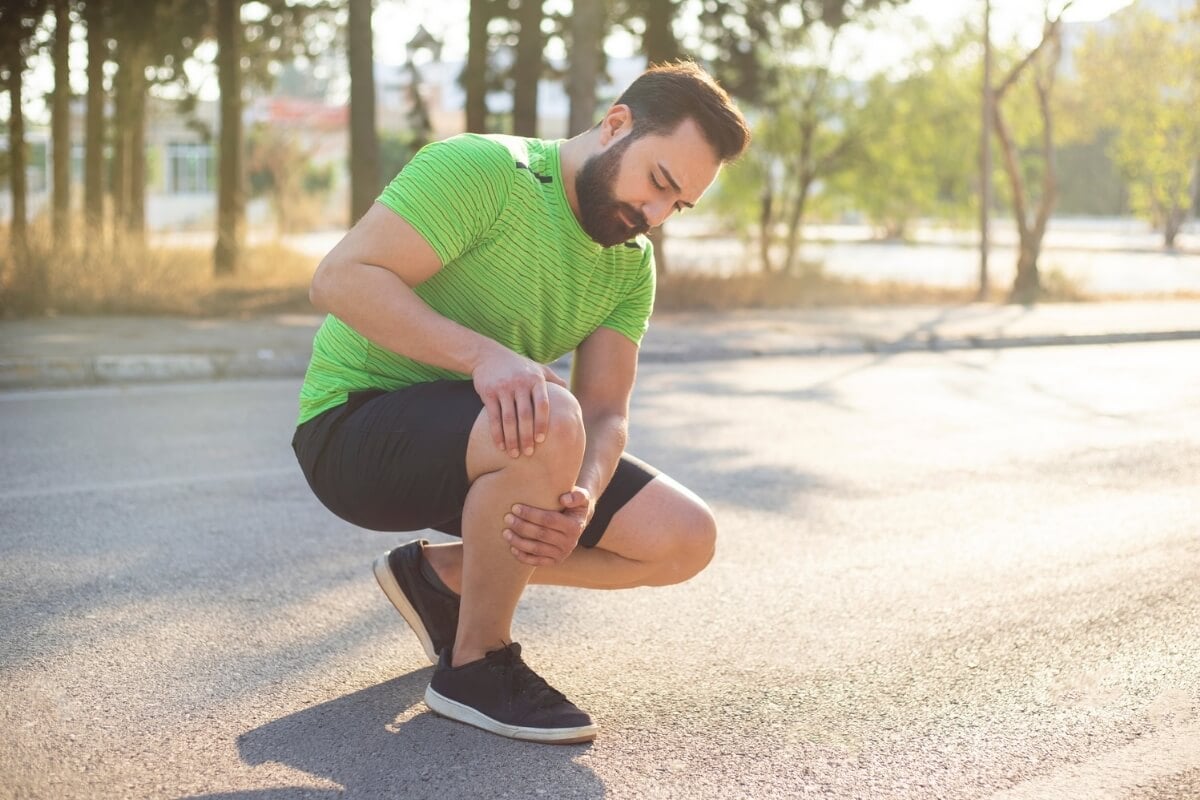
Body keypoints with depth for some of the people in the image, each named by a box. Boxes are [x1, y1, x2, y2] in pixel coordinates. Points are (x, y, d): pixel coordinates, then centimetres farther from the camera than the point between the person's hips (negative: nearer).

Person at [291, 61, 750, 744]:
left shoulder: (632, 266, 5)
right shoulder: (482, 170, -17)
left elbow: (605, 413, -5)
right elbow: (340, 280, -27)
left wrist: (582, 502, -27)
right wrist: (486, 355, -38)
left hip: (481, 450, 8)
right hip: (356, 425, -7)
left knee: (685, 538, -4)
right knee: (548, 421, -37)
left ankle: (440, 575, 11)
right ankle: (476, 668, -15)